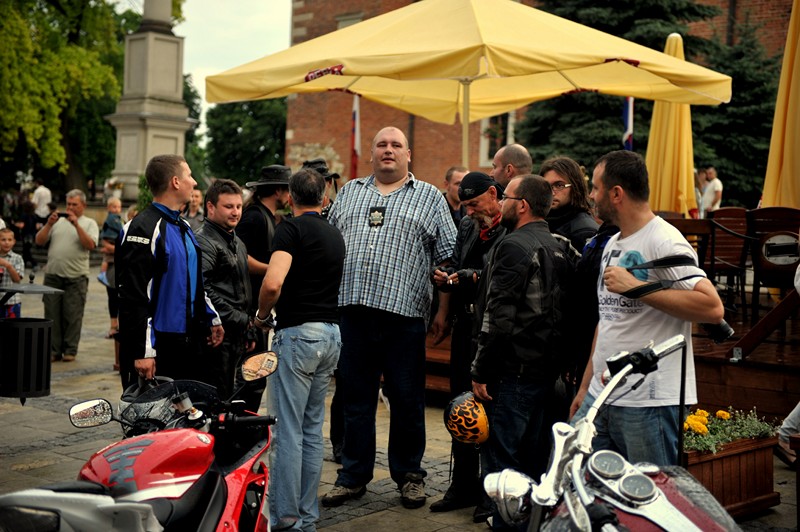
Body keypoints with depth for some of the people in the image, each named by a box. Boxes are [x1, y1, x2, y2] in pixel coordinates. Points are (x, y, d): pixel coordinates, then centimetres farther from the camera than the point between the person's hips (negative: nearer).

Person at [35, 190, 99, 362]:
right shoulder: (57, 221, 13)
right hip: (53, 275, 3)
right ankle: (53, 350, 10)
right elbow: (39, 241, 7)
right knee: (52, 314, 4)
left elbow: (90, 245, -11)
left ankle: (70, 350, 9)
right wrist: (49, 224, -6)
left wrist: (76, 225, -16)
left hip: (76, 277, -3)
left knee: (72, 316, 1)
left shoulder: (89, 223, 5)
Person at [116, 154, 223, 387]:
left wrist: (212, 318, 25)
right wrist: (143, 350, -22)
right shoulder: (144, 229, -15)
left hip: (188, 343, 9)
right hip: (155, 347, -9)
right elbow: (133, 296, -19)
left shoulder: (183, 227, 17)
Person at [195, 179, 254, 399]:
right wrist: (242, 320, -18)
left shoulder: (237, 243, 19)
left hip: (236, 336, 9)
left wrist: (248, 330, 21)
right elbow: (203, 289, -23)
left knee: (228, 397, 14)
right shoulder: (204, 242, -12)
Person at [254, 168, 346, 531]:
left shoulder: (291, 228, -8)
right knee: (312, 430, 13)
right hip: (331, 333, 8)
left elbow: (273, 283, -22)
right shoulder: (335, 235, 16)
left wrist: (261, 315, -3)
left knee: (288, 430, -3)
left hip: (298, 332, -8)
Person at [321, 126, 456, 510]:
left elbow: (448, 255, 5)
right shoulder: (349, 192, 17)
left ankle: (409, 475, 18)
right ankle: (353, 475, 18)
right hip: (351, 307, 3)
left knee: (407, 399, 5)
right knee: (355, 398, 8)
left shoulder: (429, 197, 9)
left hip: (404, 311, -2)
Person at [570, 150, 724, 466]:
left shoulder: (664, 241, -12)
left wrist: (637, 287, -22)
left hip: (649, 404, -9)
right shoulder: (613, 244, 17)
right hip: (600, 397, 9)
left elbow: (713, 307, -24)